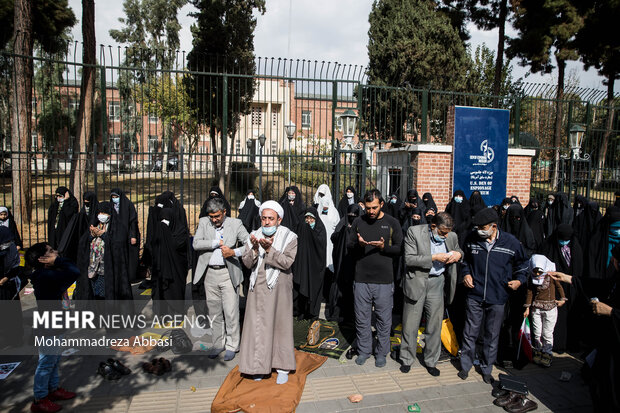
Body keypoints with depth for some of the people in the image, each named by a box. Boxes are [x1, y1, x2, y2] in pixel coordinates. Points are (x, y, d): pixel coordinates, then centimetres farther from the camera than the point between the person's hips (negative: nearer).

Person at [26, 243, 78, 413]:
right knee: (46, 362, 4)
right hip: (47, 330, -10)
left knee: (54, 360, 23)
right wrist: (58, 260, -24)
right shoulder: (46, 276, -27)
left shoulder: (44, 275, 5)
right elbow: (74, 272, -36)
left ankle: (53, 389, 38)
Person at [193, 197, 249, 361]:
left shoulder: (236, 224, -2)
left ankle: (232, 346, 15)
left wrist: (234, 252, -18)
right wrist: (218, 243, -12)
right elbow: (196, 244, -7)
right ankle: (218, 344, 26)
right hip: (209, 273, 3)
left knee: (231, 312, 0)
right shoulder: (203, 222, 5)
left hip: (228, 273, -3)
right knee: (214, 311, 12)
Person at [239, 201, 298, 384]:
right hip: (258, 288, 3)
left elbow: (287, 262, -14)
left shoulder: (289, 237, -3)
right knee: (257, 325, 6)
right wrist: (254, 249, -18)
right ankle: (259, 365, 21)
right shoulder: (254, 236, 7)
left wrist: (269, 249, -24)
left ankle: (282, 367, 17)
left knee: (280, 324, 3)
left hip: (279, 288, -3)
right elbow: (247, 263, 1)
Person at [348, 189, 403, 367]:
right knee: (361, 318, 10)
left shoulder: (392, 223, 0)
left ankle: (381, 352, 26)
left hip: (384, 280, -1)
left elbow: (400, 249, 1)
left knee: (384, 319, 8)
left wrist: (383, 247, -16)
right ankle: (364, 350, 28)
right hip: (361, 279, 2)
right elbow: (349, 246, 9)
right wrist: (358, 244, -13)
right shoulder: (358, 222, 5)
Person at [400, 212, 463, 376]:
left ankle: (431, 361, 28)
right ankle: (407, 359, 26)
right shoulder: (414, 232, -11)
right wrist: (434, 257, -21)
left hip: (437, 283, 3)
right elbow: (409, 259, -16)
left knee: (435, 325, 10)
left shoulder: (451, 236, 2)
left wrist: (458, 254, -4)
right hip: (416, 282, -3)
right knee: (410, 325, 7)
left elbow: (458, 249, 21)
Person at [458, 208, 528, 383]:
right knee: (470, 333, 8)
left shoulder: (511, 242, -7)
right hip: (474, 296, 1)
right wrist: (466, 273, 0)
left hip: (497, 298, 0)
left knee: (492, 336, 13)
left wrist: (519, 279, -3)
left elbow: (522, 263, 11)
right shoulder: (471, 238, -3)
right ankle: (465, 365, 27)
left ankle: (486, 369, 31)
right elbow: (465, 260, 15)